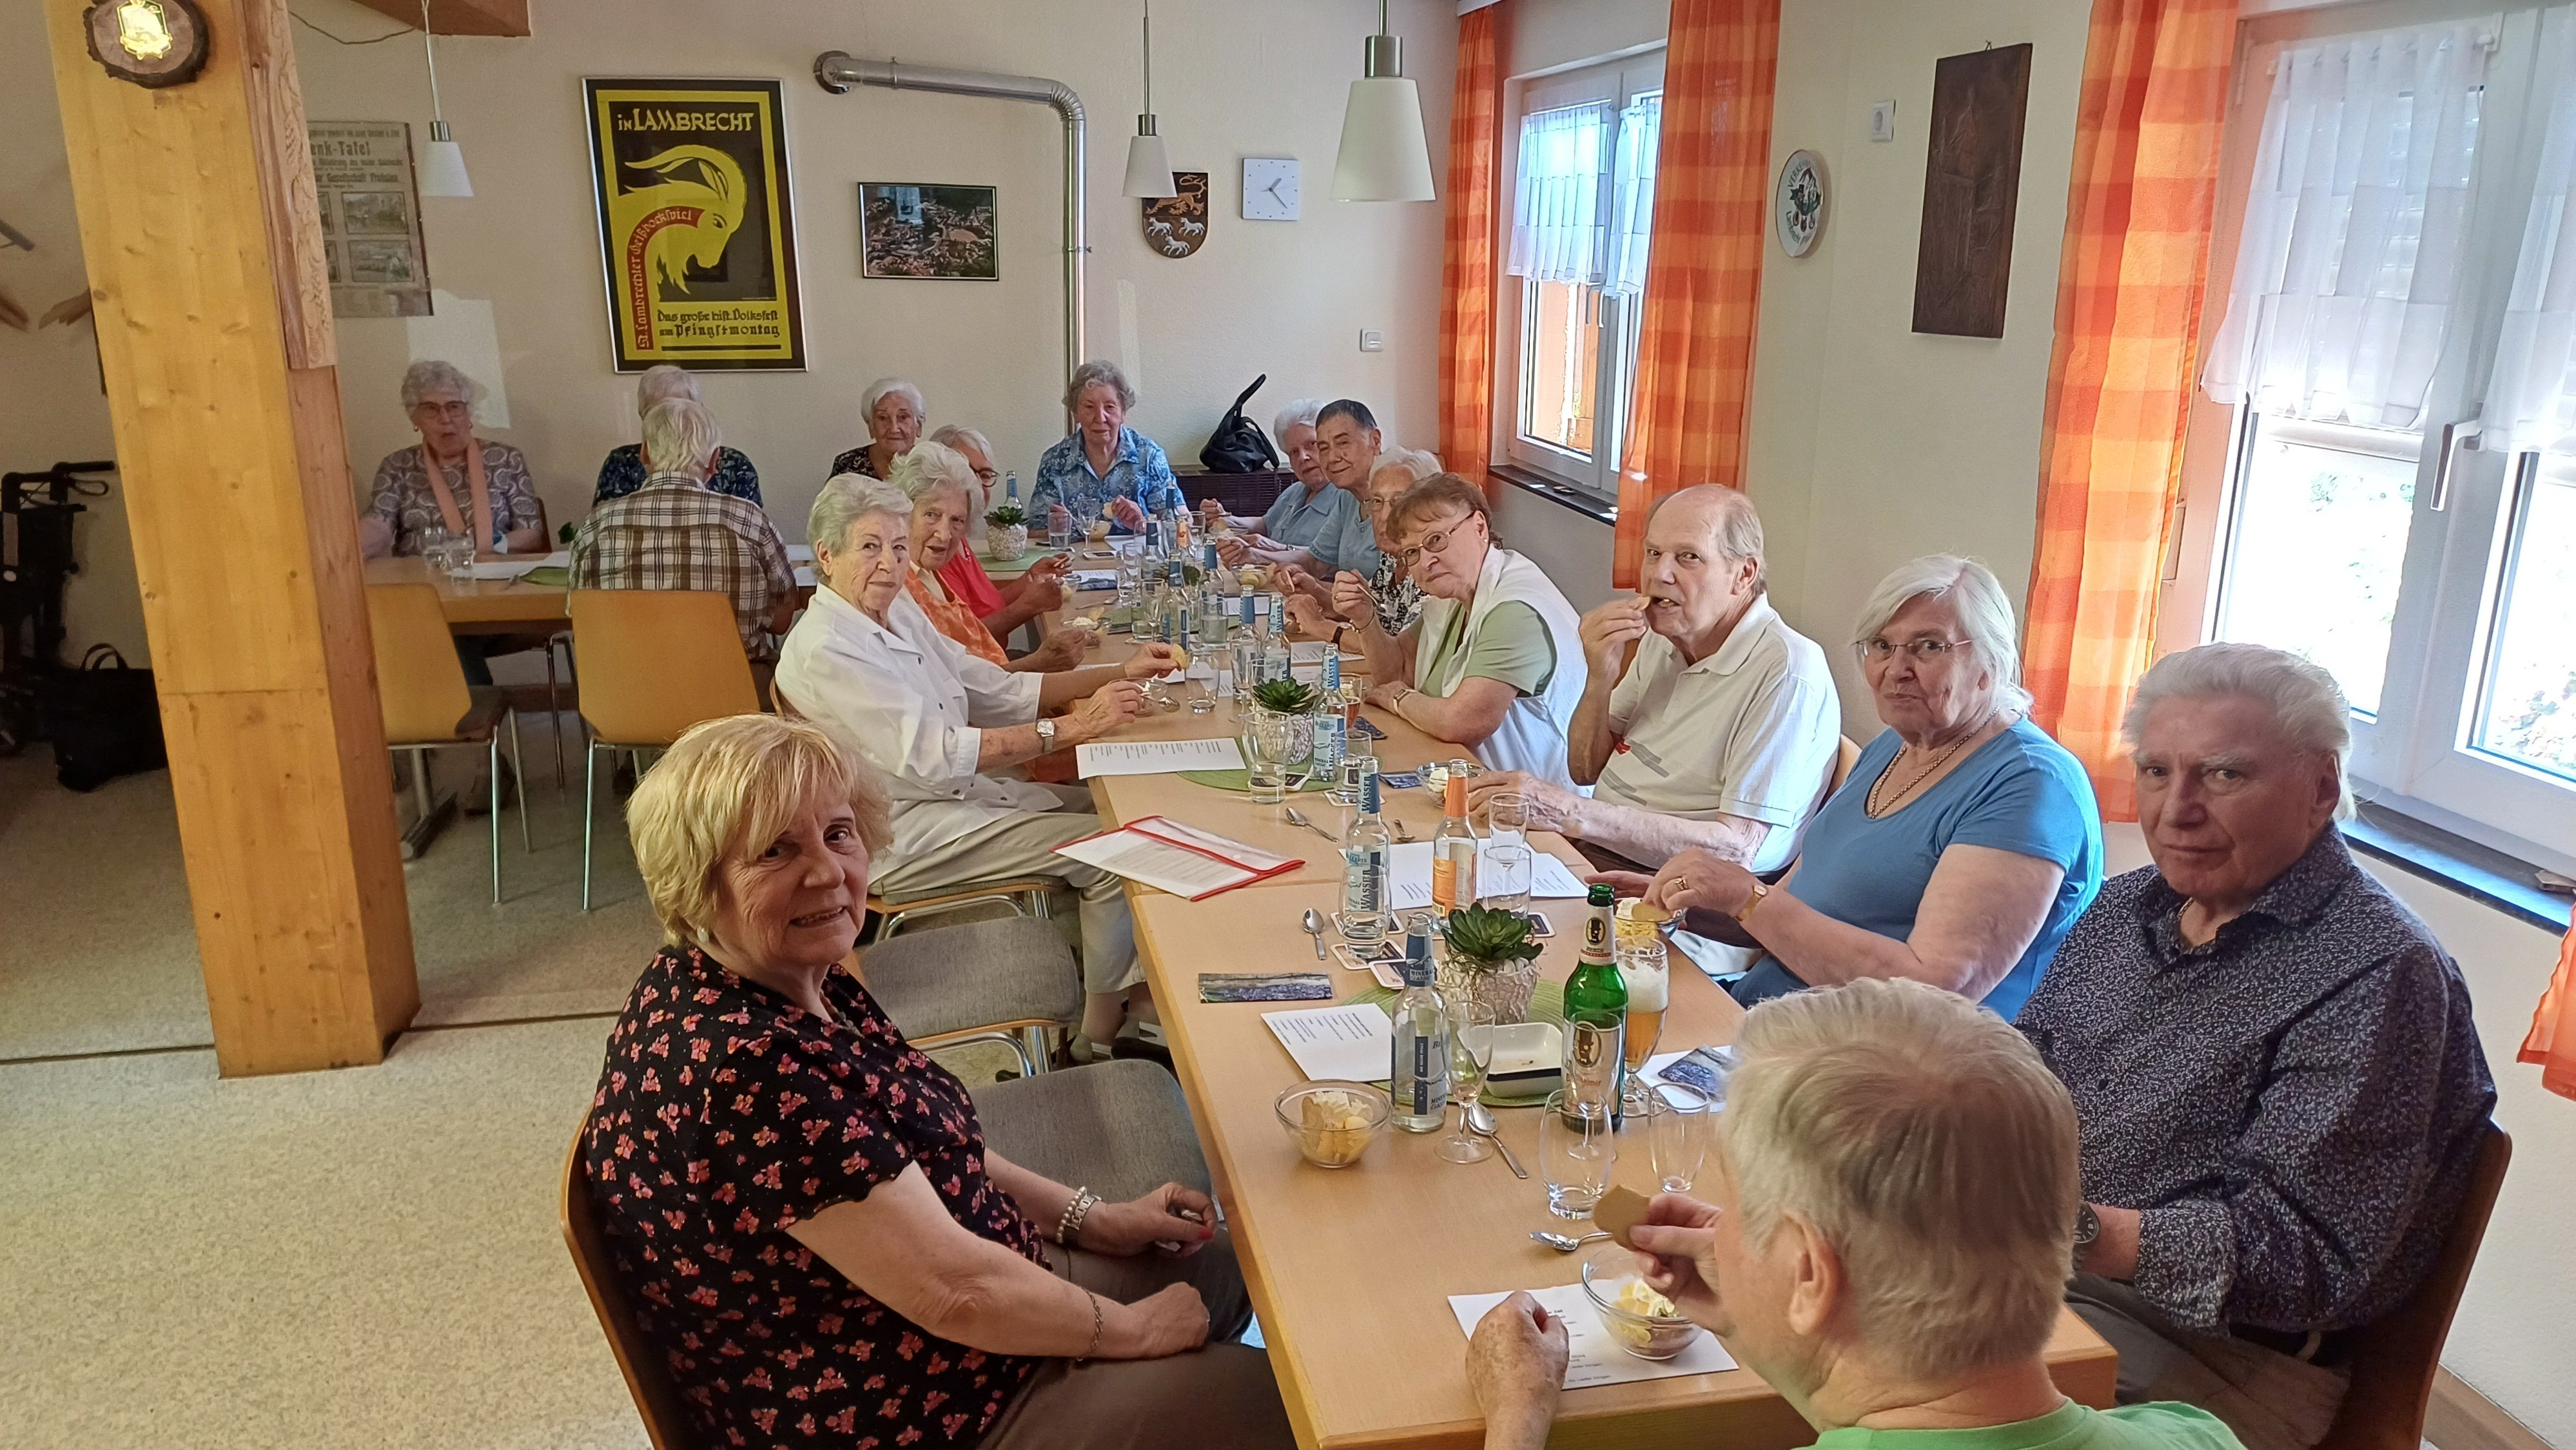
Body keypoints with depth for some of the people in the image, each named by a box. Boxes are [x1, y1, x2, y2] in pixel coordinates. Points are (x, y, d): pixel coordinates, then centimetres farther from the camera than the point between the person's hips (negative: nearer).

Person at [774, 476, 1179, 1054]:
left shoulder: (900, 612, 8)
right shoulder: (824, 650, -20)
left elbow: (996, 691, 11)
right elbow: (931, 756, -27)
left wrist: (1119, 674, 1)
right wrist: (1072, 727, -30)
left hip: (957, 791, 9)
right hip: (902, 835, -9)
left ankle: (1131, 981, 15)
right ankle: (1100, 1028, 2)